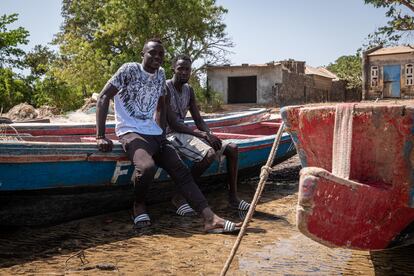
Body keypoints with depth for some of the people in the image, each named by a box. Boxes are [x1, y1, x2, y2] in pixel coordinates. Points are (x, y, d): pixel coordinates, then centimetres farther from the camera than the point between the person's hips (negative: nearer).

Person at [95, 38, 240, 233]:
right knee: (147, 167, -35)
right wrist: (100, 136, -19)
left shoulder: (160, 74, 13)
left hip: (154, 133, 7)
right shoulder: (130, 70, -7)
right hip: (131, 132, -7)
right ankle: (139, 206, -6)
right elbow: (103, 97, -12)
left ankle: (211, 219, -12)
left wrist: (161, 132, 13)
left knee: (182, 171, -7)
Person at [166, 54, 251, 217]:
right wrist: (202, 134, -22)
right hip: (170, 135, -8)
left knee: (232, 148, -1)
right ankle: (180, 197, -20)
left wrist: (210, 136, -9)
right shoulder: (165, 89, -12)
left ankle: (233, 196, 3)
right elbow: (172, 124, -19)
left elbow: (198, 120, 11)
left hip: (186, 133, 8)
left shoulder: (189, 90, 14)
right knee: (209, 153, -32)